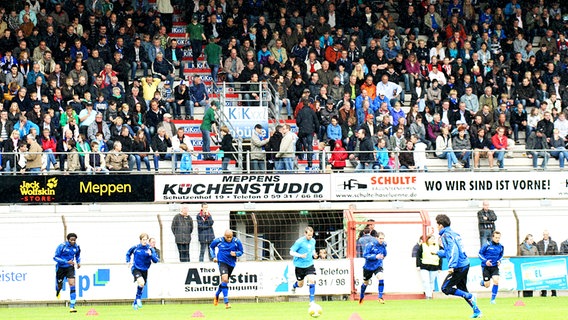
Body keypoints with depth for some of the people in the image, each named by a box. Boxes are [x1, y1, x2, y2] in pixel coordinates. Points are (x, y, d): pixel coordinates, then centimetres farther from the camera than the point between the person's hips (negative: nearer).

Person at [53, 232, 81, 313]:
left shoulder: (77, 247, -4)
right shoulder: (62, 246, -19)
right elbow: (55, 257, -18)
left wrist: (78, 262, -1)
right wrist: (67, 262, -27)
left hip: (70, 267, 2)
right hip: (61, 268, -2)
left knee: (72, 285, -15)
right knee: (59, 286, 12)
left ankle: (72, 306, -16)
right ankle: (57, 291, 55)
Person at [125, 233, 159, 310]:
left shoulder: (150, 249, -7)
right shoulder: (136, 247, -8)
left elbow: (156, 260, -11)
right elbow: (128, 253, 13)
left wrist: (151, 255, -28)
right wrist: (128, 261, -1)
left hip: (144, 270, 3)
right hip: (136, 269, -3)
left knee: (141, 286, 13)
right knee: (141, 282, -28)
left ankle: (135, 303, 32)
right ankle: (138, 299, -6)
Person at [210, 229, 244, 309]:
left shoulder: (236, 242, -7)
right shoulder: (219, 241, -9)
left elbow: (241, 251, 5)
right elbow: (211, 247, 11)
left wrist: (236, 254, -17)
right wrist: (214, 256, 1)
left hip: (231, 263, 3)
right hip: (222, 262, -3)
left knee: (225, 281, 15)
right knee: (225, 279, -22)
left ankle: (217, 295, 46)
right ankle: (226, 302, -22)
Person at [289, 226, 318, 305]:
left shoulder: (313, 241, 3)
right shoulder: (299, 242, -16)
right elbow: (291, 252, -13)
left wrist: (314, 254, 0)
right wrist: (300, 255, -28)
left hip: (309, 264, 3)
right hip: (300, 265, -3)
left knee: (312, 280, -16)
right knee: (300, 285, 10)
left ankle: (312, 301, -7)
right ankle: (294, 286, 50)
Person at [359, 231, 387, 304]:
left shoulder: (383, 245, -6)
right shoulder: (370, 245, -21)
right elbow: (365, 255, -25)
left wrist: (382, 257, -6)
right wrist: (375, 256, -34)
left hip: (378, 266, 2)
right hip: (368, 266, -2)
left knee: (381, 278, -25)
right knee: (365, 283, 15)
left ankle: (380, 297, -19)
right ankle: (361, 297, 42)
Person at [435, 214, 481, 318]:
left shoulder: (446, 235, -12)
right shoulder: (454, 233, 17)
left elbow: (454, 250, -24)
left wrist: (452, 266, -30)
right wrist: (437, 253, 39)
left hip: (458, 267, -9)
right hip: (465, 264, 9)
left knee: (446, 288, -4)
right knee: (462, 290, 18)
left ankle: (470, 297, -10)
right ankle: (476, 311, 15)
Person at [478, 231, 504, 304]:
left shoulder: (501, 247, 0)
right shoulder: (487, 245, -14)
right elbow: (480, 253, -5)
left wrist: (499, 261, -2)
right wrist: (485, 261, -19)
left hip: (494, 267, 3)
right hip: (486, 267, -3)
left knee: (496, 281, -19)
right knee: (487, 285, -1)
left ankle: (493, 299, -4)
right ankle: (483, 282, 39)